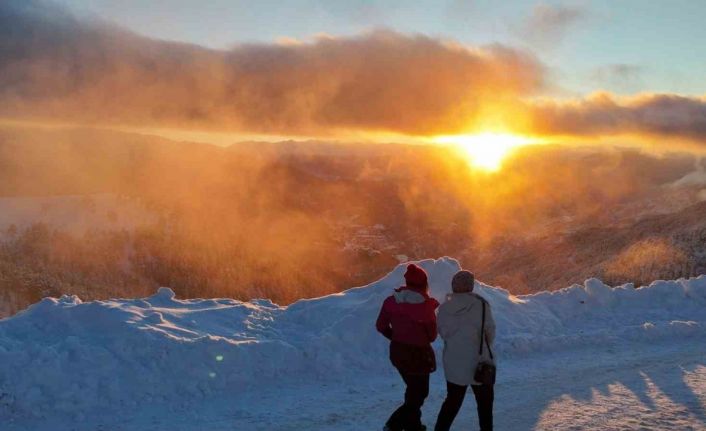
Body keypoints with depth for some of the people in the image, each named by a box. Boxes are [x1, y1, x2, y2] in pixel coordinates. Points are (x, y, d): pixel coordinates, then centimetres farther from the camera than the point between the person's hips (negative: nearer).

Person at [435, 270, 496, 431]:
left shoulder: (444, 307, -5)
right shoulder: (481, 304, -14)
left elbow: (443, 333, 0)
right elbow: (490, 332, -7)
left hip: (453, 363, 3)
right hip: (479, 362, -3)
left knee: (452, 401, 18)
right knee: (485, 402, 15)